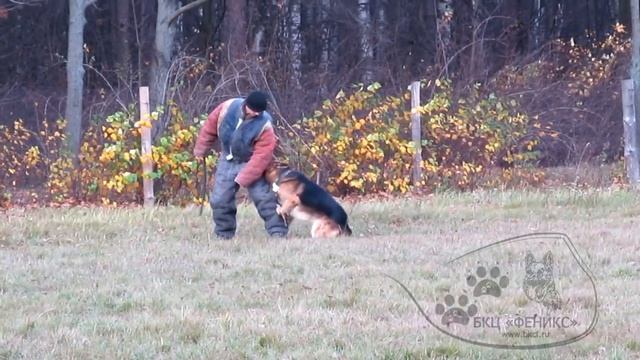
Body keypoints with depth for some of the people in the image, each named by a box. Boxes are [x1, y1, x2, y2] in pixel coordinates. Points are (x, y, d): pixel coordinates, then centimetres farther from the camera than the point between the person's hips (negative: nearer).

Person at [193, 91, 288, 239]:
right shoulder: (228, 107, -18)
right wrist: (201, 149, 7)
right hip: (228, 160, 4)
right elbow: (210, 127, -2)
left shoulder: (264, 126, -28)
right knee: (220, 199, 3)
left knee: (264, 197, -15)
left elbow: (261, 156, -27)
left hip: (251, 163, -4)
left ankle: (278, 232, -11)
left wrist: (243, 179, -28)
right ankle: (224, 234, 18)